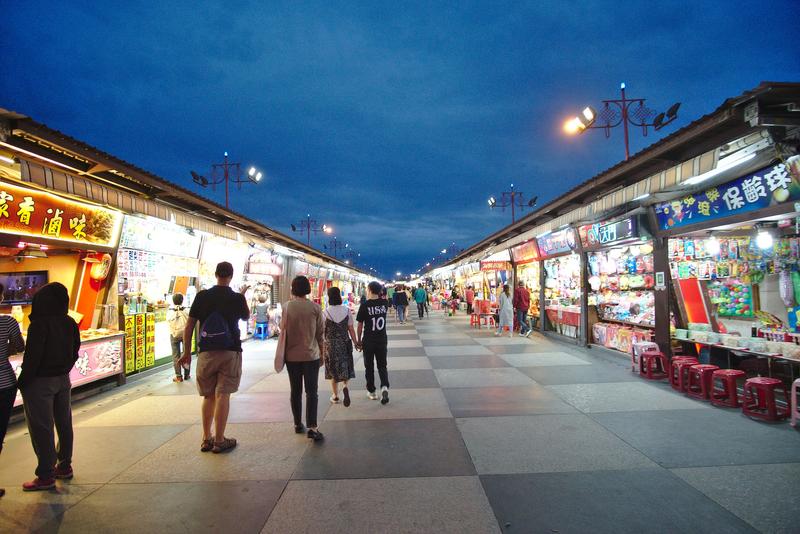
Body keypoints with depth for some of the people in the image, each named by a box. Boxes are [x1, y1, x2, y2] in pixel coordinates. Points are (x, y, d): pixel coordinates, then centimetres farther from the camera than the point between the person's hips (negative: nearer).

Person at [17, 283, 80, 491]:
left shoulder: (39, 324, -18)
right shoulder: (70, 323, 1)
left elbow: (32, 356, -19)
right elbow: (75, 352, 7)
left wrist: (23, 381, -9)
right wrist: (63, 370, 15)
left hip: (40, 382, -6)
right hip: (63, 379, 7)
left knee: (41, 427, 3)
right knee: (64, 423, 15)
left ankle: (46, 475, 10)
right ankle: (64, 466, 27)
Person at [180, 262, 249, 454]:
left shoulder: (202, 296, 0)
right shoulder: (237, 298, -5)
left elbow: (189, 326, 1)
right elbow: (246, 317, 16)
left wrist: (187, 352, 9)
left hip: (206, 353, 2)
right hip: (230, 352, -2)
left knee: (208, 396, 13)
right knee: (223, 395, 1)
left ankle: (206, 439, 19)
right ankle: (219, 440, 5)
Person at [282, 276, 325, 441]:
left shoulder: (287, 307, -4)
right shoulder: (315, 307, -6)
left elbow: (283, 329, 0)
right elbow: (320, 333, -1)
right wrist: (321, 353, 10)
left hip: (292, 355, 2)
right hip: (311, 355, -2)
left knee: (295, 391, 14)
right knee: (311, 392, 0)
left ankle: (298, 424, 24)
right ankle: (312, 427, -8)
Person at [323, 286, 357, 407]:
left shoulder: (325, 312, -10)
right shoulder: (347, 310, -5)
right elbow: (351, 329, -2)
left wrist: (321, 347, 2)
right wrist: (355, 342, 10)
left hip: (330, 344, -1)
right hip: (345, 344, 1)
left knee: (333, 370, 13)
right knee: (346, 368, 14)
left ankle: (335, 396, 23)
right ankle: (346, 387, -14)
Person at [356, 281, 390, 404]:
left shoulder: (365, 305, -12)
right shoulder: (384, 303, -3)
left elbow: (360, 325, -7)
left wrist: (359, 340, 4)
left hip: (368, 341, -3)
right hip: (382, 340, 3)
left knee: (369, 367, 12)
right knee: (382, 365, 12)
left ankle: (371, 392, 20)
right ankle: (384, 387, -10)